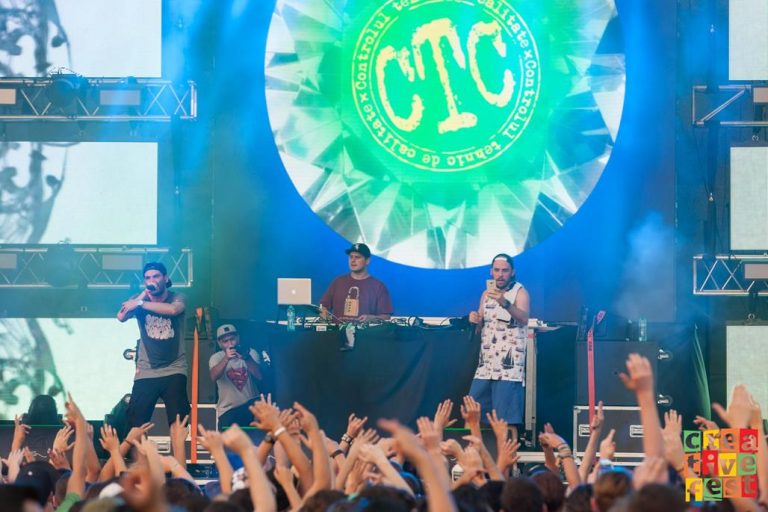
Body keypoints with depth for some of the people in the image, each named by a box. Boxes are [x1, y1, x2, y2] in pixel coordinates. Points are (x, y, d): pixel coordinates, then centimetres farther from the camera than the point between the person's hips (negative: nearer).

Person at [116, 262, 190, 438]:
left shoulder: (177, 298, 0)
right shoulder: (139, 299, 5)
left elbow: (173, 309, -25)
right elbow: (121, 317, -12)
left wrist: (140, 304, -22)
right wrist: (144, 294, -13)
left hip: (174, 370, -2)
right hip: (145, 372, 2)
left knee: (177, 420, -17)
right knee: (135, 423, -3)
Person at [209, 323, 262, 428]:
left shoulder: (250, 353, 1)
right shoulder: (216, 357, -3)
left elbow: (259, 376, -16)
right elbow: (214, 377, -26)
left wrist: (246, 358, -34)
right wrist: (226, 358, -43)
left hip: (250, 405, 1)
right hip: (228, 409, -1)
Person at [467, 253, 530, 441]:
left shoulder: (519, 292, -3)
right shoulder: (487, 293, 15)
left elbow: (524, 319, -21)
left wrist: (505, 303, -39)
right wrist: (476, 320, -2)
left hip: (509, 363, -6)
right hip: (486, 362, 6)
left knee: (507, 418, -12)